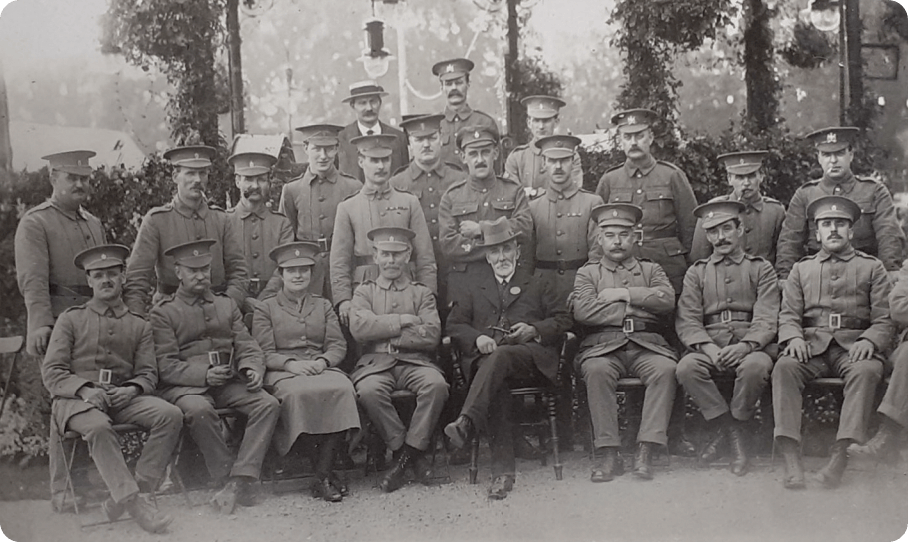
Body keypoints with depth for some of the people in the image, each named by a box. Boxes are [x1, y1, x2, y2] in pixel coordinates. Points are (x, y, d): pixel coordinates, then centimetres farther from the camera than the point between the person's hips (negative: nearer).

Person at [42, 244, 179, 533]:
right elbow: (51, 372, 2)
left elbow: (148, 373, 10)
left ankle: (121, 497, -25)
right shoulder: (70, 319, 9)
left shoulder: (139, 325, 16)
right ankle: (134, 503, -36)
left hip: (124, 397, 3)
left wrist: (132, 389, -14)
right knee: (98, 426, -38)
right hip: (76, 398, -3)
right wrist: (85, 389, -17)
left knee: (171, 414, -25)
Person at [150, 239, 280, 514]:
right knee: (198, 410, -38)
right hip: (185, 385, -4)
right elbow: (166, 366, -5)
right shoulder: (163, 312, 4)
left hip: (229, 382, 4)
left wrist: (251, 368, -9)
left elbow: (247, 346, 15)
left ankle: (239, 480, -29)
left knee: (269, 404, -23)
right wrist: (204, 375, -19)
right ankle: (226, 478, -23)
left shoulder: (227, 305, 20)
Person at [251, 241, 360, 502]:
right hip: (282, 373, -2)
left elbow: (338, 345, 13)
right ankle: (322, 470, -26)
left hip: (322, 368, 3)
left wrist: (323, 361, -10)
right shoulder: (265, 308, 13)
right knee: (300, 393, -38)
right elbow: (264, 353, 3)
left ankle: (323, 473, -28)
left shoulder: (323, 305, 23)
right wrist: (291, 363, -16)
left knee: (342, 389, -33)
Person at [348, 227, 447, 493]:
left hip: (415, 361, 1)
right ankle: (406, 452, -14)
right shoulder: (364, 291, 17)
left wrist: (387, 334, -5)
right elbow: (359, 328, -5)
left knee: (436, 385, -32)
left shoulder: (422, 293, 16)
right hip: (376, 362, 0)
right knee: (369, 390, -34)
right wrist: (402, 321, -6)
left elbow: (432, 335, -2)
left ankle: (408, 452, -16)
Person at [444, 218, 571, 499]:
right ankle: (503, 470, -39)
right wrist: (476, 338, -6)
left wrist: (535, 330, -5)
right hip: (484, 357, 1)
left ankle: (466, 423, -54)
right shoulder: (472, 286, 27)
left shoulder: (538, 285, 25)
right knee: (496, 383, -35)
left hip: (530, 355, -1)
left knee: (500, 356, -37)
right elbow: (454, 325, 16)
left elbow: (563, 320, 15)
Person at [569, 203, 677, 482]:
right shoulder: (587, 273, 18)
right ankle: (607, 454, -29)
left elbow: (667, 300, 1)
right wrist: (639, 307, -1)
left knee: (665, 368, -31)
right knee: (596, 370, -34)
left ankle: (645, 451, -30)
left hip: (647, 344, 1)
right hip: (603, 345, -1)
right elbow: (583, 311, -3)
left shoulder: (650, 269, 23)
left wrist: (624, 294, -2)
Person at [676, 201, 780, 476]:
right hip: (709, 346, 2)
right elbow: (687, 321, 5)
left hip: (751, 345, -2)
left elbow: (767, 319, -1)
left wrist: (745, 346, -21)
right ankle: (735, 433, -15)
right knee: (686, 368, -30)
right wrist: (708, 348, -16)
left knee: (756, 367, -36)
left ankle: (723, 429, -12)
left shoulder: (761, 268, 12)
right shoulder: (696, 272, 17)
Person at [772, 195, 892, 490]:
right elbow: (788, 315, 13)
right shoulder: (801, 269, 22)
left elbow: (885, 319, 8)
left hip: (854, 347, -1)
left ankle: (840, 457, -41)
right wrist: (794, 338, -11)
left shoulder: (872, 267, 16)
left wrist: (869, 341, -14)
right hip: (812, 346, 1)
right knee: (784, 367, -31)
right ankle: (791, 459, -37)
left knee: (866, 371, -36)